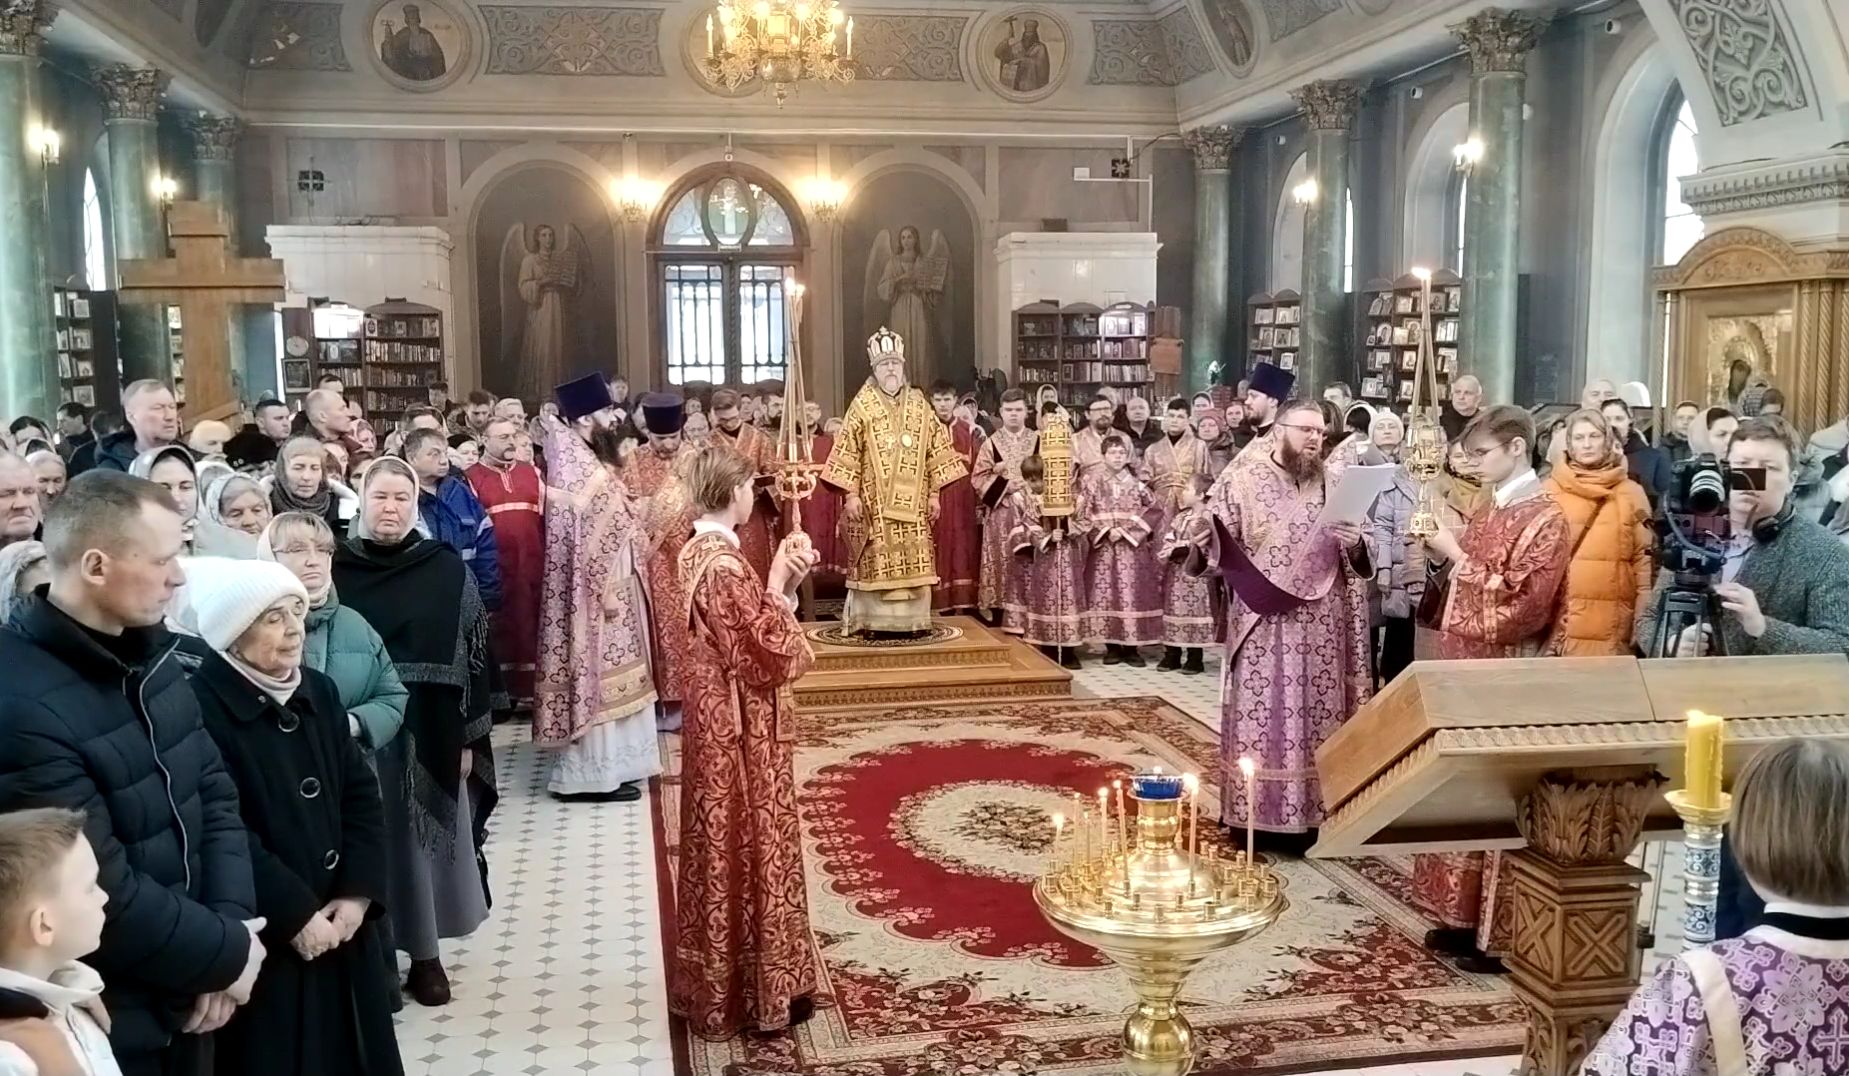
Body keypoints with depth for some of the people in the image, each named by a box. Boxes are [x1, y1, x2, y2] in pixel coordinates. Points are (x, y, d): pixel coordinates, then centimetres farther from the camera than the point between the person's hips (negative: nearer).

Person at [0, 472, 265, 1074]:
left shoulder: (145, 651, 1)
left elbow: (214, 790, 5)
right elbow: (109, 900, -25)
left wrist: (230, 923, -8)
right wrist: (227, 953, -12)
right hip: (103, 1026, -7)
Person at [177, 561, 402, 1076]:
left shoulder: (319, 691, 7)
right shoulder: (201, 707, -16)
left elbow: (361, 794, 8)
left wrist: (358, 893, -4)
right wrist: (295, 915, -16)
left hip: (340, 924, 7)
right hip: (264, 941, -7)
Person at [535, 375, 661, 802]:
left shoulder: (585, 458, 12)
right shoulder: (576, 467, -19)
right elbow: (585, 538, -23)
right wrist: (606, 590, -22)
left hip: (609, 584, 10)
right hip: (599, 589, -10)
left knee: (605, 674, 15)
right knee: (598, 674, -3)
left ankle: (604, 762, 23)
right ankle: (592, 771, 5)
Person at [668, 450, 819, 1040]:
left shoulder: (698, 551, 7)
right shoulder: (725, 566, -24)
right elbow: (766, 651, -21)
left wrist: (782, 584, 2)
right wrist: (779, 586, -13)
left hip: (716, 718, 10)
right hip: (742, 728, -10)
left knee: (720, 849, 18)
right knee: (747, 851, 2)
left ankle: (714, 984, 30)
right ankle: (755, 991, 16)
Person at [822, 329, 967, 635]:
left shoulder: (918, 403, 8)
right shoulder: (862, 404, 0)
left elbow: (935, 450, 9)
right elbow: (848, 452, -3)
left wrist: (935, 493, 4)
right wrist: (851, 494, -10)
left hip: (912, 502, 3)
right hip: (874, 501, -3)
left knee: (913, 561, 3)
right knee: (876, 561, -4)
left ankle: (911, 619, 9)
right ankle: (873, 621, 1)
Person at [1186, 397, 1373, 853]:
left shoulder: (1337, 479, 7)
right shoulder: (1242, 480, -1)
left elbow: (1365, 553, 8)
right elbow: (1215, 549, -2)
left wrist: (1355, 543, -14)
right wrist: (1200, 534, -23)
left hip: (1321, 625, 3)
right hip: (1262, 624, -3)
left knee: (1315, 719, 7)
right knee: (1258, 718, 0)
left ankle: (1308, 815, 16)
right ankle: (1256, 815, 9)